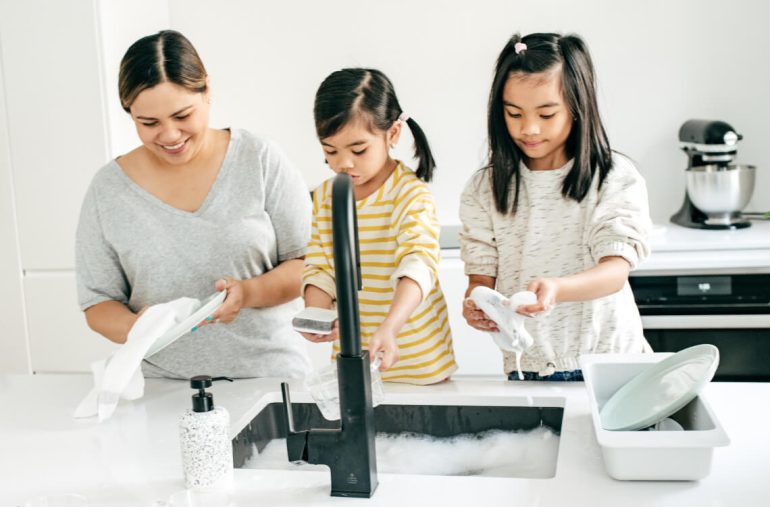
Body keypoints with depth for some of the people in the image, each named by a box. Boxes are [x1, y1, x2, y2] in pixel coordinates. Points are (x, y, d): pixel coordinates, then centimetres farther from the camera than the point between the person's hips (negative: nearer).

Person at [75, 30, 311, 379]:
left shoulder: (260, 161, 0)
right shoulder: (107, 190, 3)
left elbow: (308, 262, 2)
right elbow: (98, 303, 8)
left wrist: (250, 293, -16)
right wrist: (134, 328, -13)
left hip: (271, 374, -1)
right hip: (165, 386, 1)